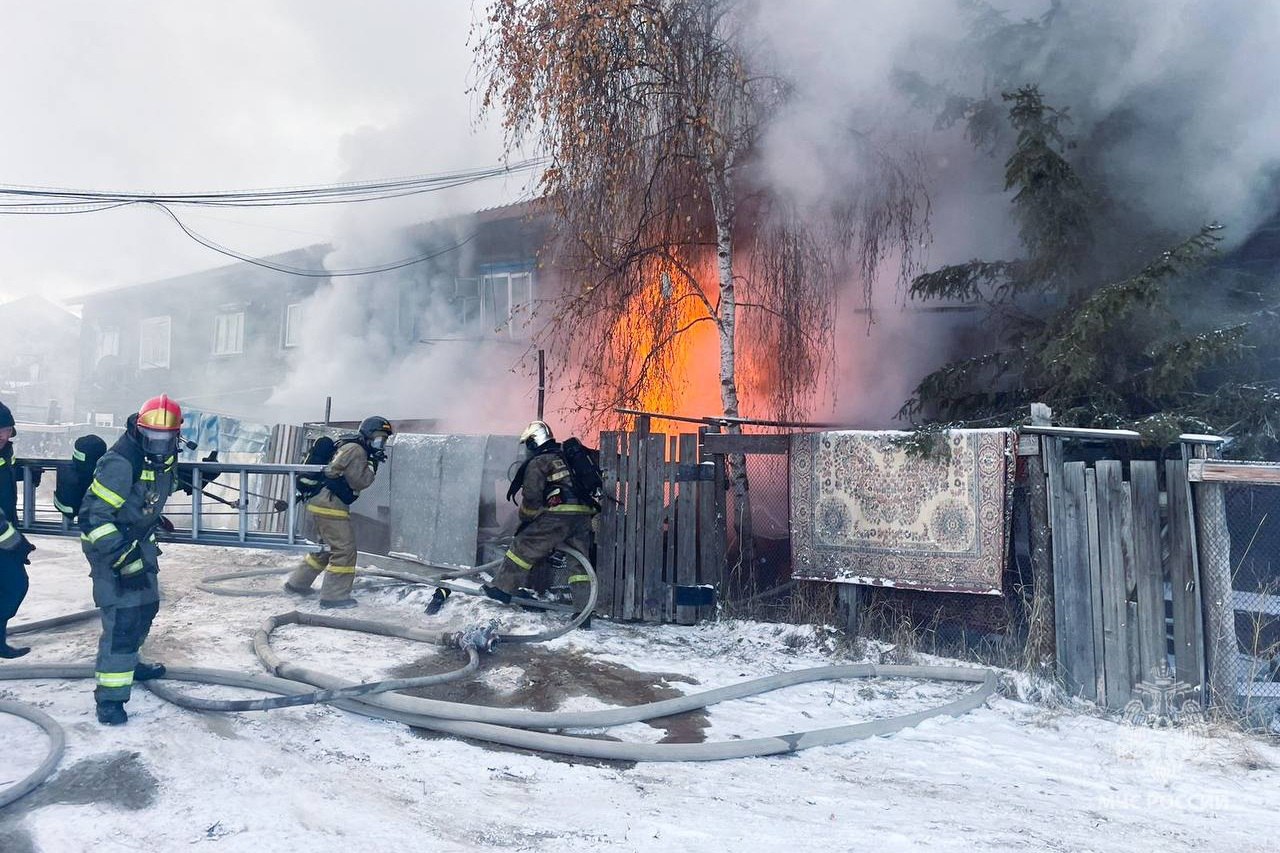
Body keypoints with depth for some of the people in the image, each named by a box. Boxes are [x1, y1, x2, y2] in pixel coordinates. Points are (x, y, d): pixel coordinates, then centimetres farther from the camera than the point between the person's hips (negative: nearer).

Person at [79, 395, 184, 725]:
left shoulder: (164, 456, -5)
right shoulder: (121, 463, -30)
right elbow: (93, 515, -28)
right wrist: (121, 556, -31)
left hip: (139, 541, 9)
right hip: (108, 544, -9)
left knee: (147, 605, 21)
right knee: (123, 616, -13)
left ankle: (128, 662, 43)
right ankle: (110, 696, -5)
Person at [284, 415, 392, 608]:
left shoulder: (350, 447, 19)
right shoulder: (355, 450, -13)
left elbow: (354, 479, 18)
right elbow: (359, 481, -18)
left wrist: (372, 462, 8)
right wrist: (372, 466, -5)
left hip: (323, 503, 11)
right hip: (330, 505, -11)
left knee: (326, 548, 23)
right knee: (344, 549, -8)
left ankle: (297, 583, 33)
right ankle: (334, 596, -5)